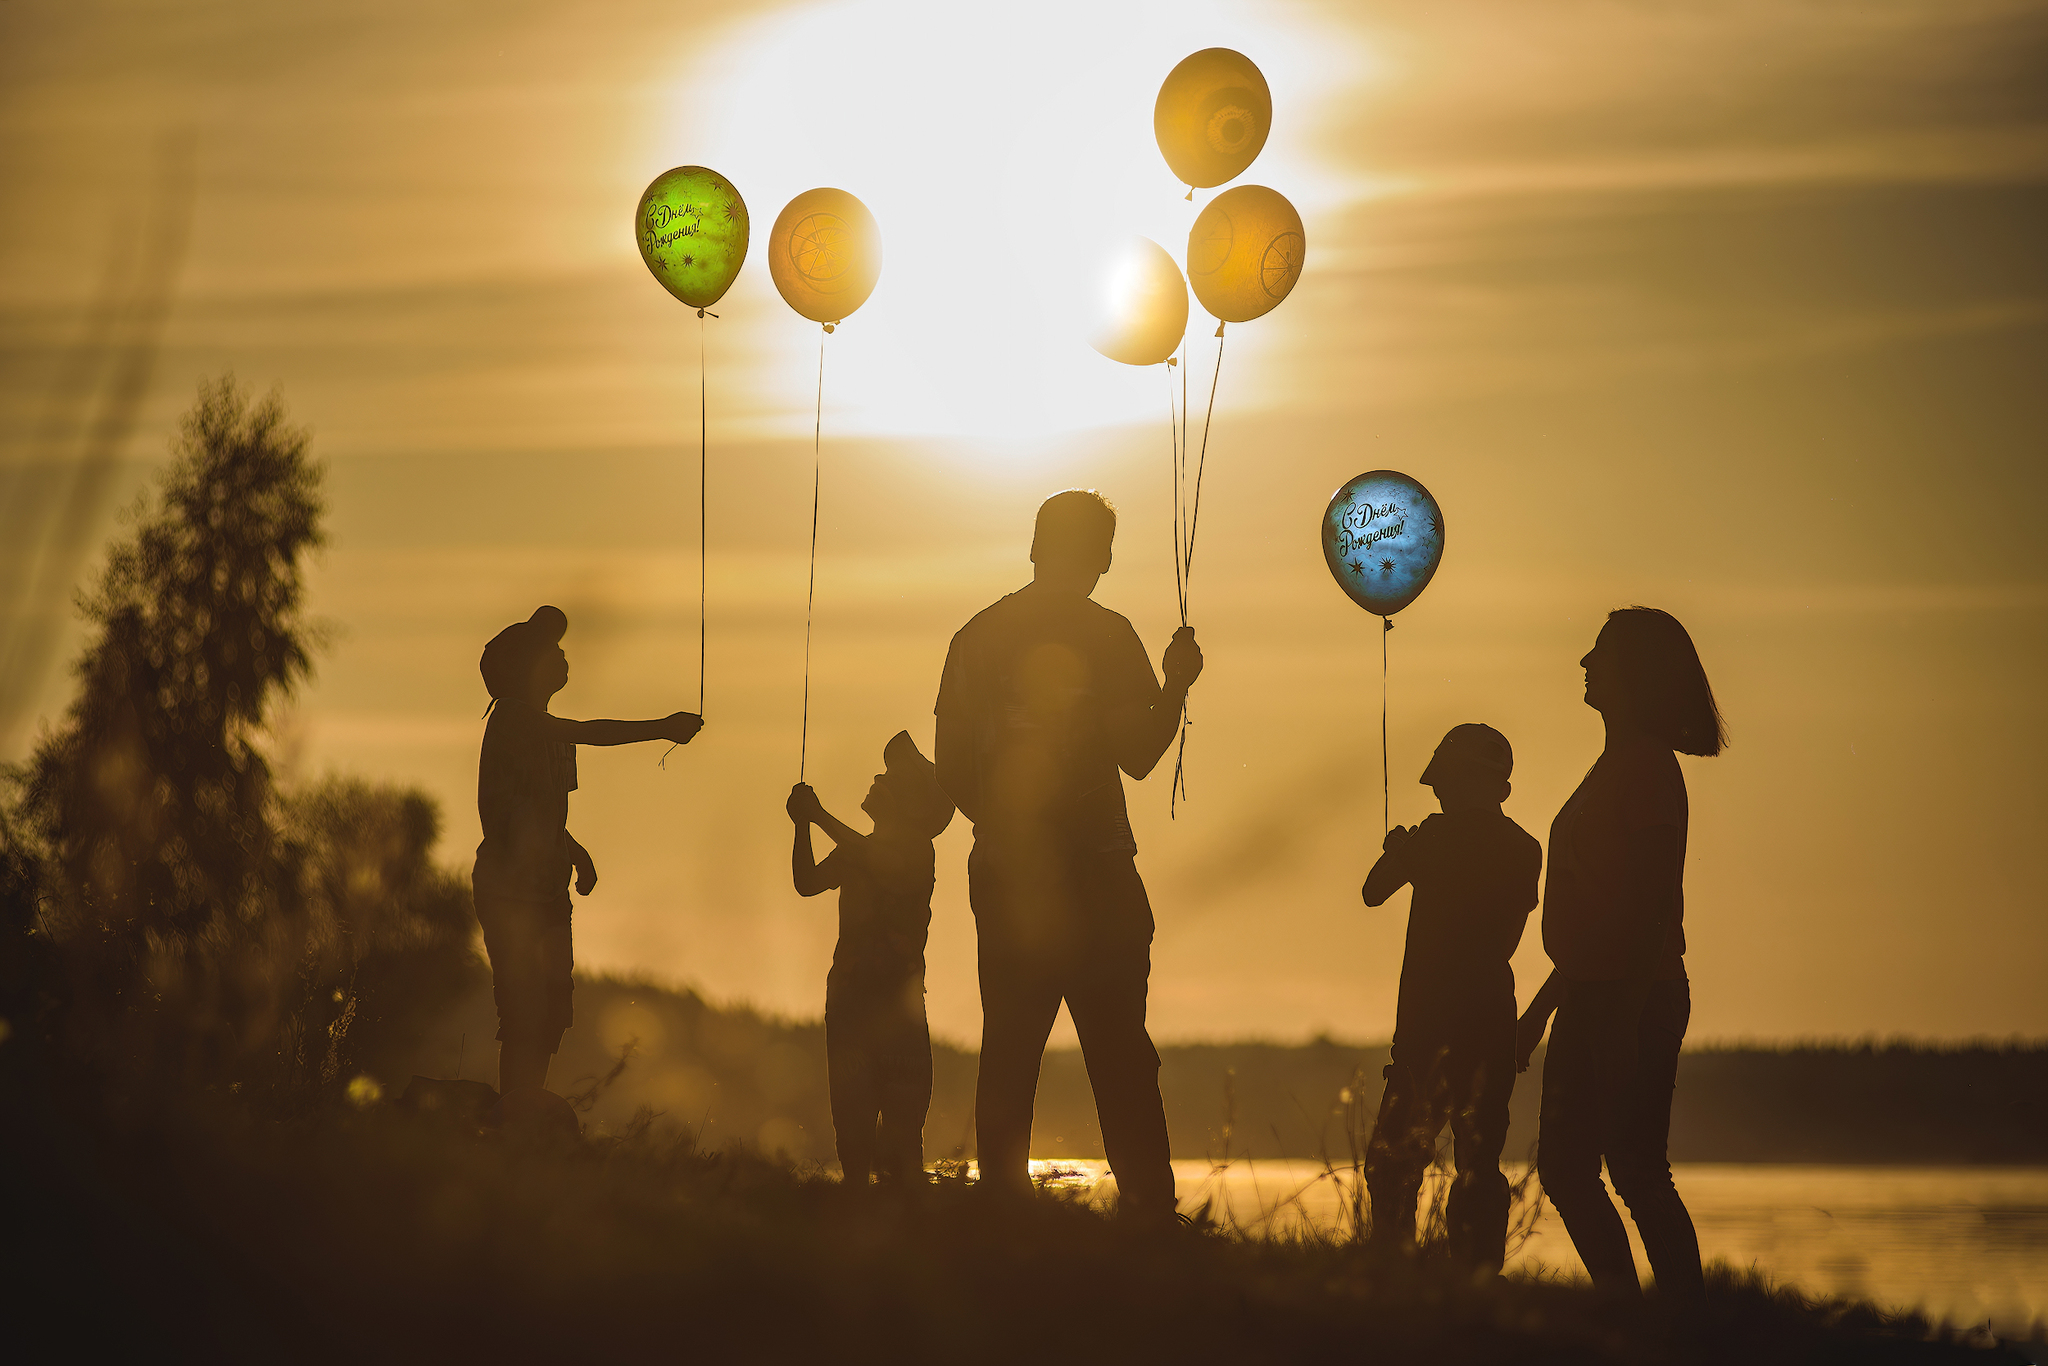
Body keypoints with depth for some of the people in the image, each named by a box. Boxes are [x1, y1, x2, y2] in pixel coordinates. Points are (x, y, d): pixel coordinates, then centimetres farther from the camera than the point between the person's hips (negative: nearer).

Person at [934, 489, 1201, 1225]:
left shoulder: (976, 638, 9)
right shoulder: (1106, 635, -4)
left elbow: (952, 767, 8)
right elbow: (1137, 756, -7)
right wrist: (1177, 686, 7)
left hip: (1002, 878, 4)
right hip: (1096, 871, -4)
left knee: (1008, 1053, 6)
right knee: (1120, 1053, -1)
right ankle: (1147, 1205, -5)